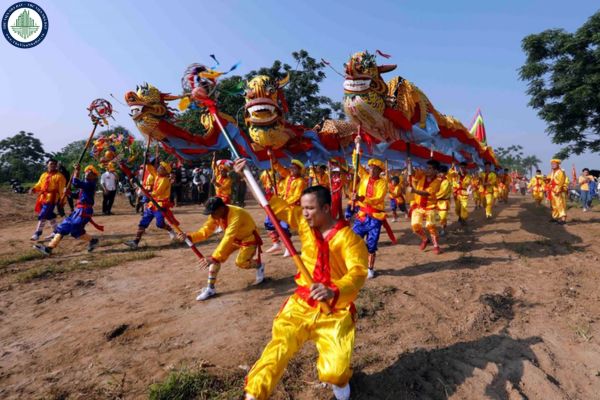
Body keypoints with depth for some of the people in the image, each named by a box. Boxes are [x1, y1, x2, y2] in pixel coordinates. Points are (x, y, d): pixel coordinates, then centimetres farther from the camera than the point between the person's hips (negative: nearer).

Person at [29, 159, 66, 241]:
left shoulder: (59, 176, -3)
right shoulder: (43, 175, 16)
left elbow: (62, 190, -6)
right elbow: (39, 185, 19)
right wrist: (33, 189, -3)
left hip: (51, 198, -7)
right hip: (42, 197, 7)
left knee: (42, 215, -10)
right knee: (49, 215, 14)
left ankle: (37, 233, -3)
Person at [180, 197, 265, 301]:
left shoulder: (236, 215, -39)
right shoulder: (215, 214, -15)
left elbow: (228, 238, -45)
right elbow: (205, 231, -10)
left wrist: (214, 258, -49)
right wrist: (189, 237, -28)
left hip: (249, 238, -6)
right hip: (233, 238, 6)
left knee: (240, 262, -20)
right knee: (216, 258, -10)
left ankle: (259, 265, 12)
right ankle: (210, 288, -1)